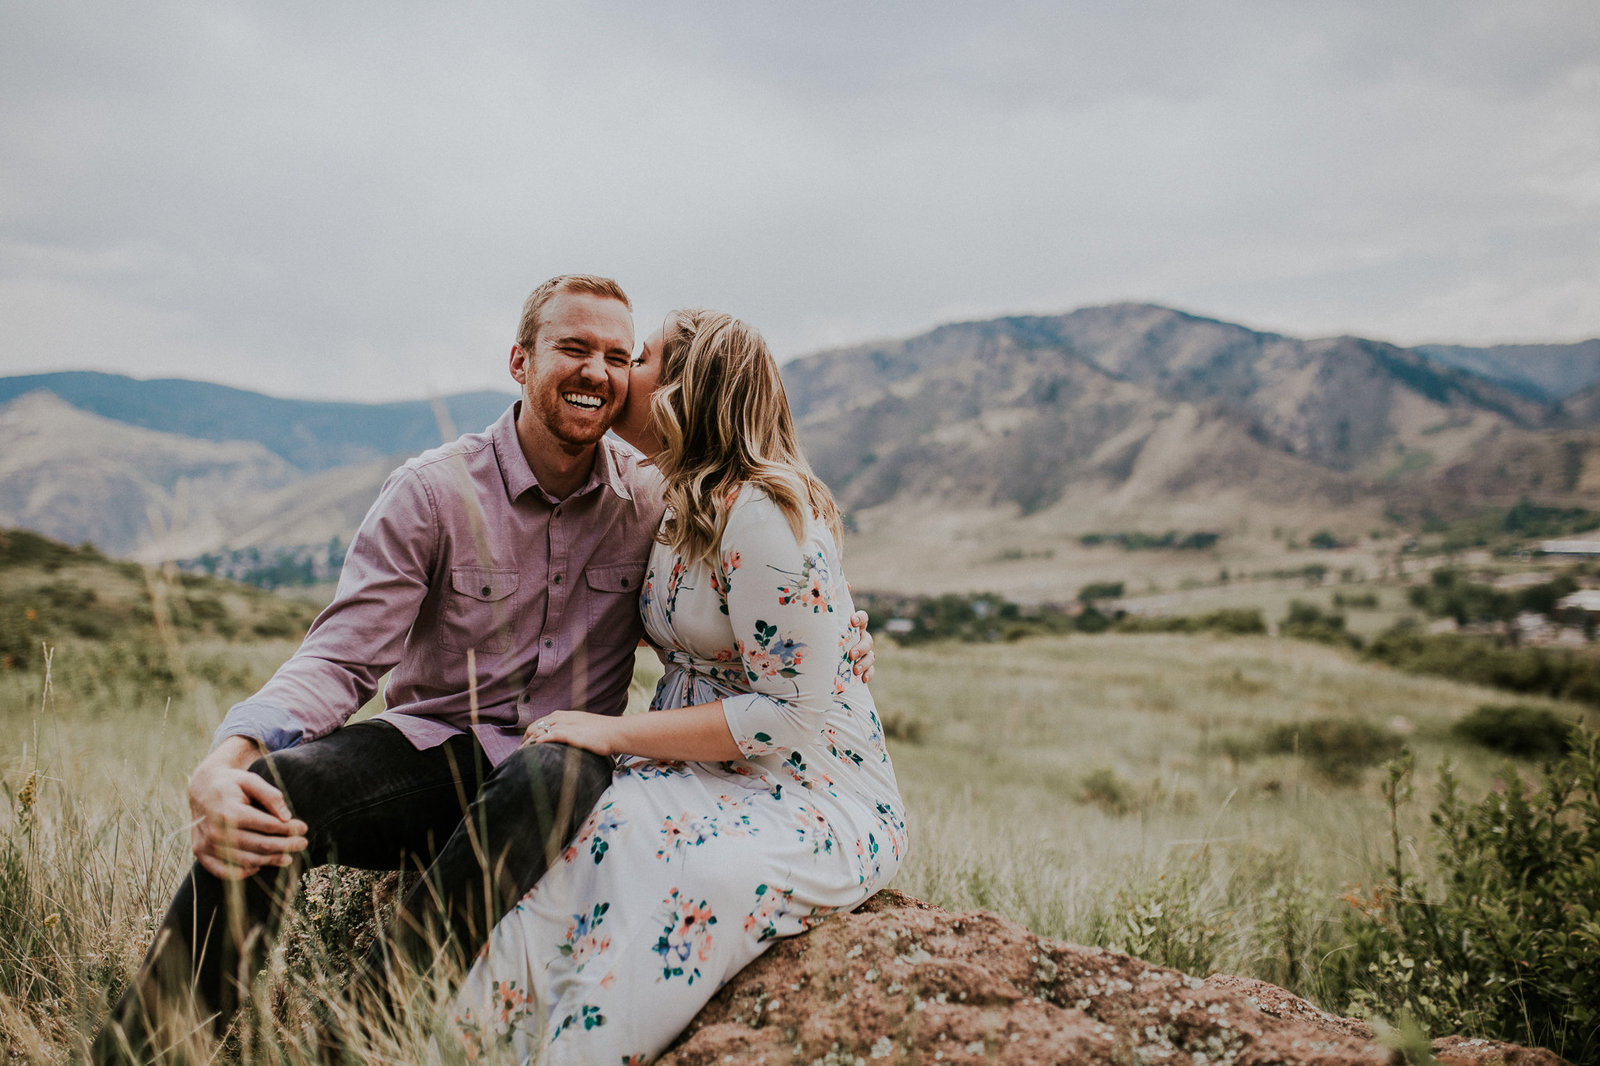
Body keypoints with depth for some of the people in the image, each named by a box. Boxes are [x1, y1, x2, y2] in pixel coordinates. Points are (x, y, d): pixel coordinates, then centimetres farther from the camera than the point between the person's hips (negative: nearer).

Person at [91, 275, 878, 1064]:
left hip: (559, 771, 1)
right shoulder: (433, 492, -5)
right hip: (431, 747, 0)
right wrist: (222, 762, -30)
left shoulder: (652, 503, 3)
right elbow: (340, 658, -12)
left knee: (562, 771, -37)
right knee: (264, 796, -30)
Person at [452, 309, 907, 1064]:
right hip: (705, 775, 7)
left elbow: (788, 717, -19)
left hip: (811, 797, -7)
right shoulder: (682, 508, 12)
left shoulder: (760, 514, -16)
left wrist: (618, 733, -15)